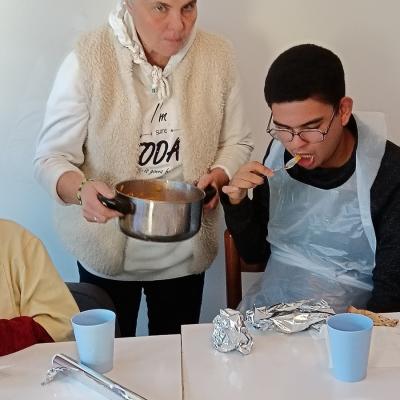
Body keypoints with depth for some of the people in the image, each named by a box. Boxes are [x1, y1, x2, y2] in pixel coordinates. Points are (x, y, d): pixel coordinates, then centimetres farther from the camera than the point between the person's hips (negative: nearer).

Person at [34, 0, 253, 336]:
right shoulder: (88, 59, -18)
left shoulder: (217, 56, -10)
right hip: (106, 249, -2)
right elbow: (52, 158, -13)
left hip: (184, 254, 2)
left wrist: (218, 177, -18)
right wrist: (81, 189, -33)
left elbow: (236, 142, 2)